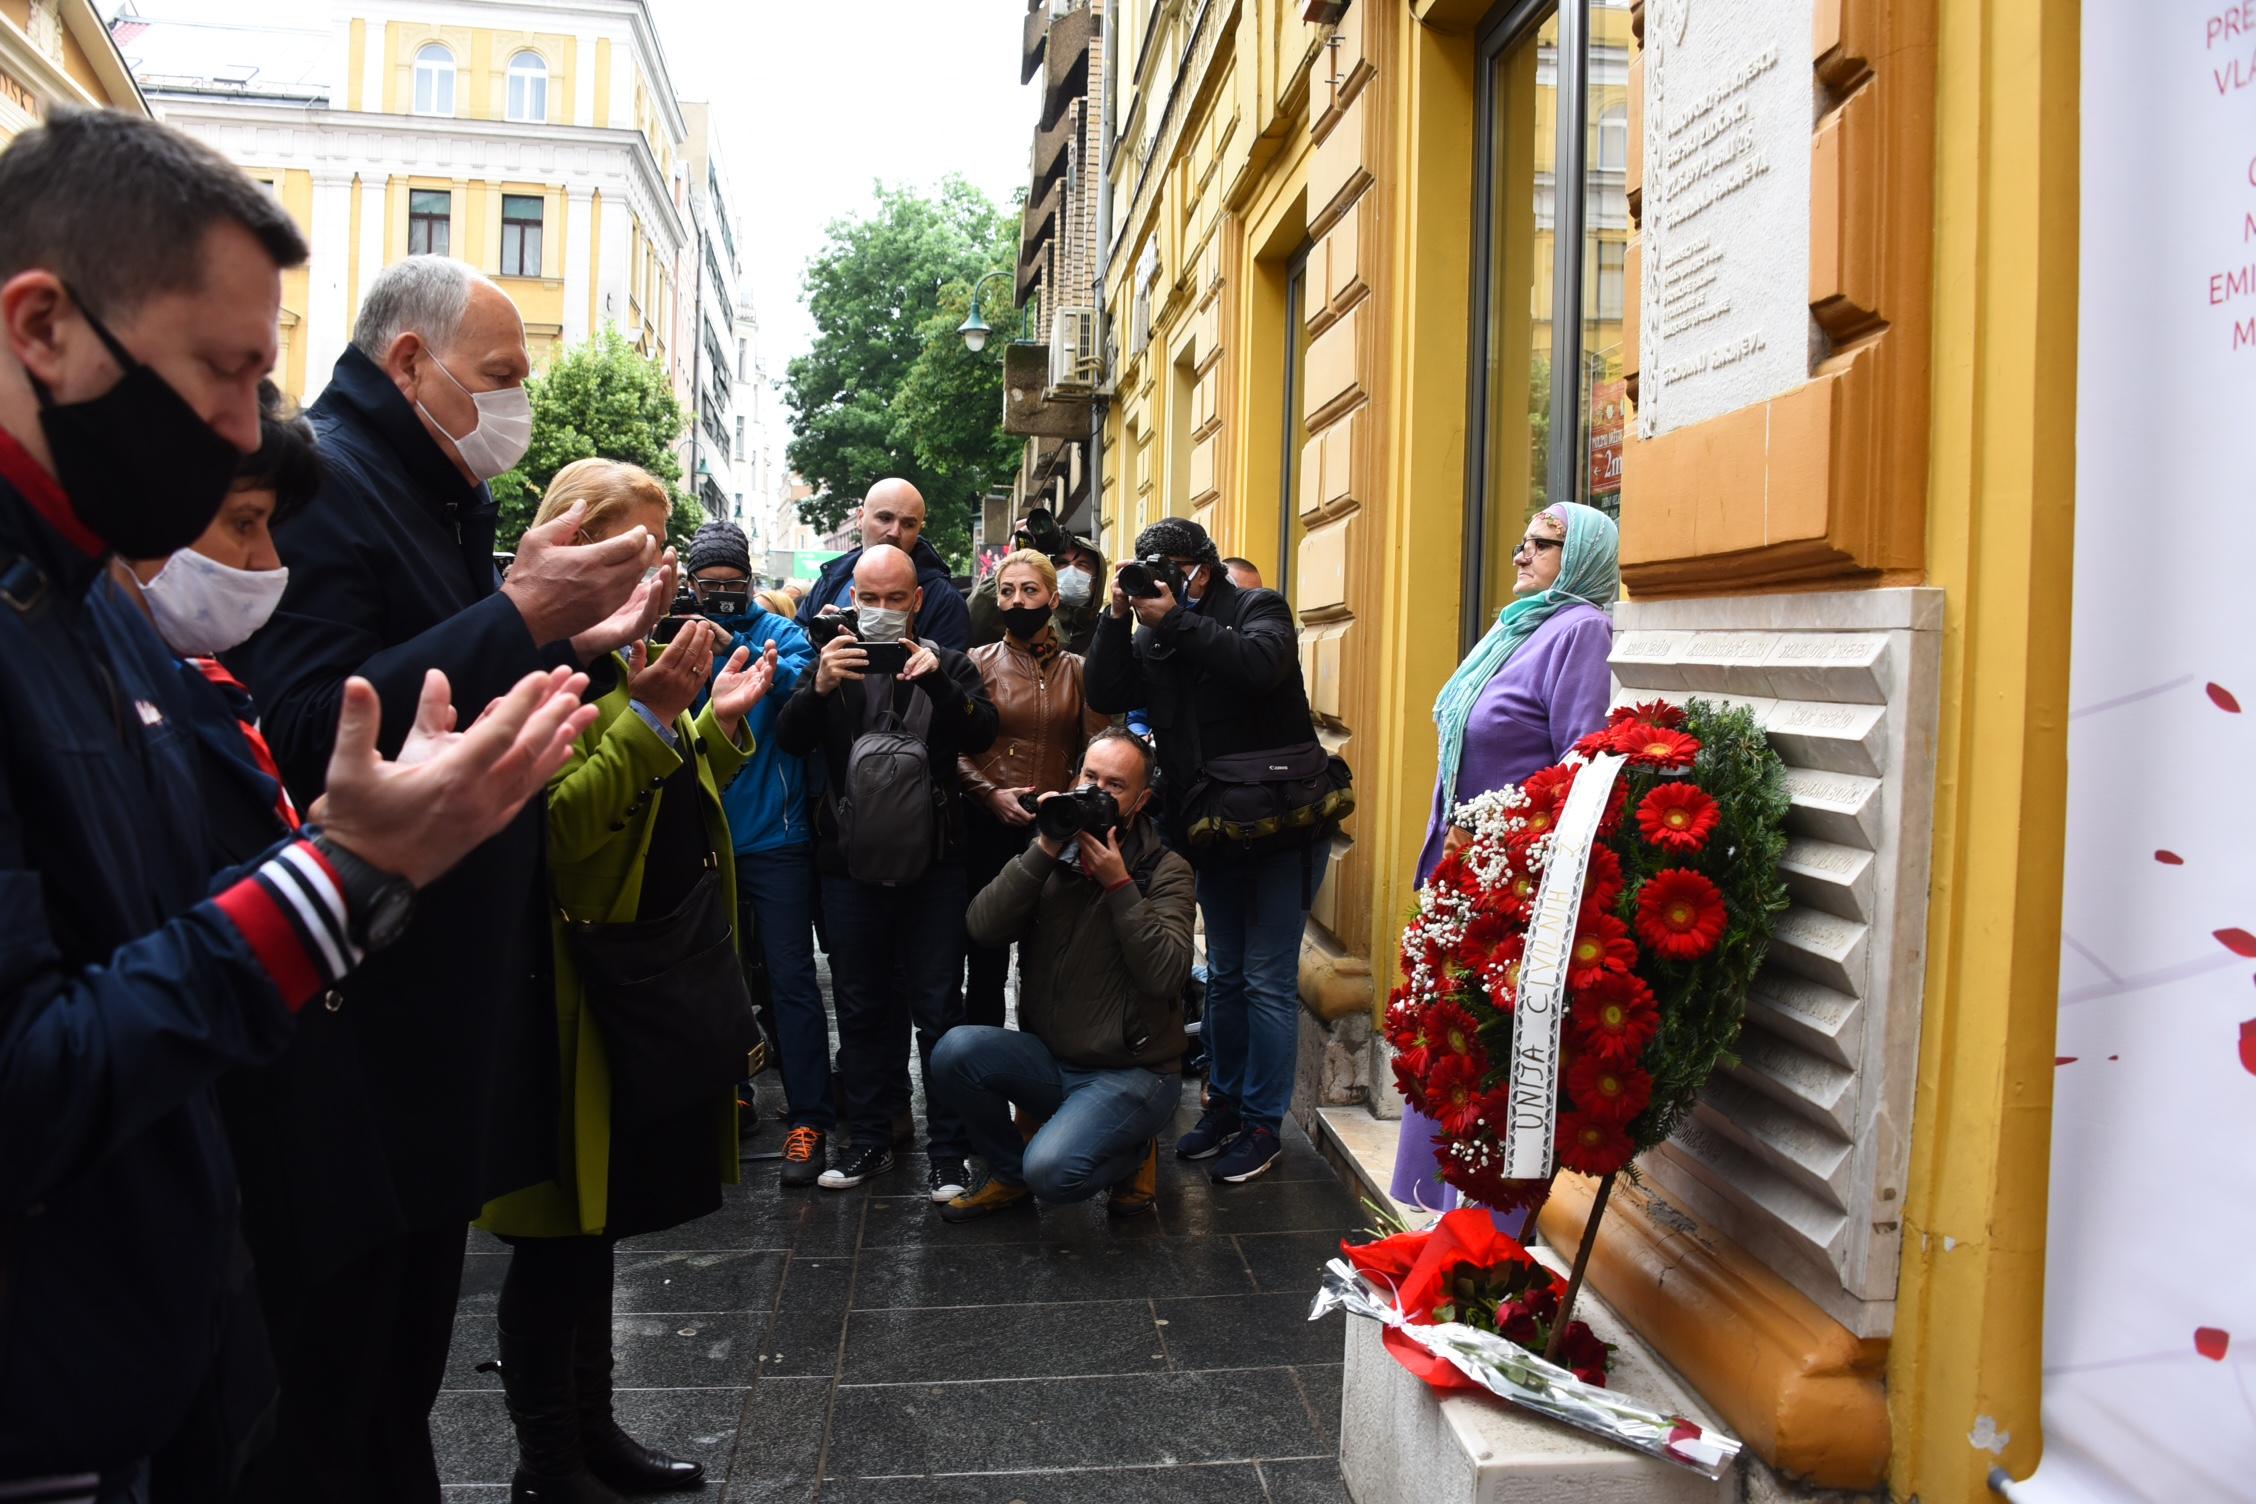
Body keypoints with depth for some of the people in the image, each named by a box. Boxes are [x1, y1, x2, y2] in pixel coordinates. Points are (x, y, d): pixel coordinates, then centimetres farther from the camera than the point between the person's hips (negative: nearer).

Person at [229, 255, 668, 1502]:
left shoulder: (436, 500, 18)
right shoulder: (316, 481, -13)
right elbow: (309, 731, -25)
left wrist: (578, 645, 8)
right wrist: (518, 617, -24)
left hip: (441, 1012, 10)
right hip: (348, 1030, -10)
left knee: (405, 1362, 20)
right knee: (324, 1383, 4)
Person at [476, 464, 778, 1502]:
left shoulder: (617, 658, 15)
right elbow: (555, 824, -24)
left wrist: (717, 719, 7)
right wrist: (649, 717, -27)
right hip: (579, 986, -9)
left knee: (594, 1224, 19)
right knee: (560, 1232, 4)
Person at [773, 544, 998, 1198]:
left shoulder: (946, 664, 6)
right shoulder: (833, 662, 9)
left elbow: (983, 733, -10)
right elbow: (790, 739, -5)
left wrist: (936, 681, -26)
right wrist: (818, 689, -24)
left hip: (933, 865, -2)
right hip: (850, 864, 2)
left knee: (937, 1010, 3)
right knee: (860, 1009, 11)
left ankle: (947, 1151, 11)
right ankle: (869, 1141, 24)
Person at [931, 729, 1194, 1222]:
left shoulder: (1165, 871, -6)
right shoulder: (1051, 858, 5)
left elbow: (1166, 975, -20)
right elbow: (983, 927, -12)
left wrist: (1118, 885, -22)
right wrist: (1044, 851, -19)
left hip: (1131, 1073, -4)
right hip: (1049, 1059, 4)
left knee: (1052, 1171, -27)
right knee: (956, 1049, -23)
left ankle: (1135, 1153, 8)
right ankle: (1009, 1174, 3)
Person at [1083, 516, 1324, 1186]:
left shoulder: (1257, 608, -6)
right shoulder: (1152, 633, 8)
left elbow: (1258, 665, -28)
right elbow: (1108, 696, -5)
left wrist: (1177, 619, -27)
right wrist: (1117, 618, -13)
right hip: (1212, 830, 6)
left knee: (1268, 980, -1)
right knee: (1224, 976, 17)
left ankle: (1261, 1123, 11)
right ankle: (1225, 1102, 30)